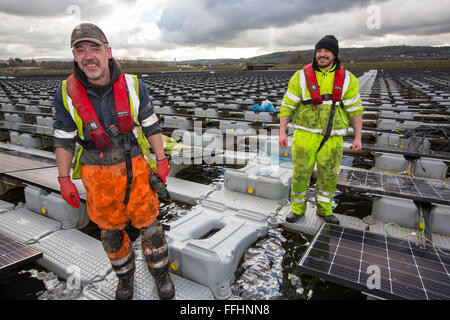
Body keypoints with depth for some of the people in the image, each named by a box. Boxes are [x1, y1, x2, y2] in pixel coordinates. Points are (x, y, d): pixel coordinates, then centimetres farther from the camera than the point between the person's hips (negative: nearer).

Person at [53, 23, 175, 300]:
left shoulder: (133, 86, -12)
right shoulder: (67, 93, -11)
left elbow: (151, 125, -2)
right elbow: (63, 138, -1)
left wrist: (161, 161, -2)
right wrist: (65, 180, -1)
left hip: (135, 167, 0)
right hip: (98, 174, 1)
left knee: (148, 222, 8)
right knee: (111, 230, 15)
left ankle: (161, 273, 34)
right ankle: (126, 274, 42)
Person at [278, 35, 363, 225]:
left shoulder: (347, 79, -1)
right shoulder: (301, 76, -5)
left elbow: (355, 108, 3)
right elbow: (287, 105, -4)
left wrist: (358, 137, 0)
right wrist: (282, 132, -11)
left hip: (331, 137, 2)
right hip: (305, 134, -1)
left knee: (328, 175, 11)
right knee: (301, 174, 3)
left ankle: (324, 210, 32)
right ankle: (298, 209, 24)